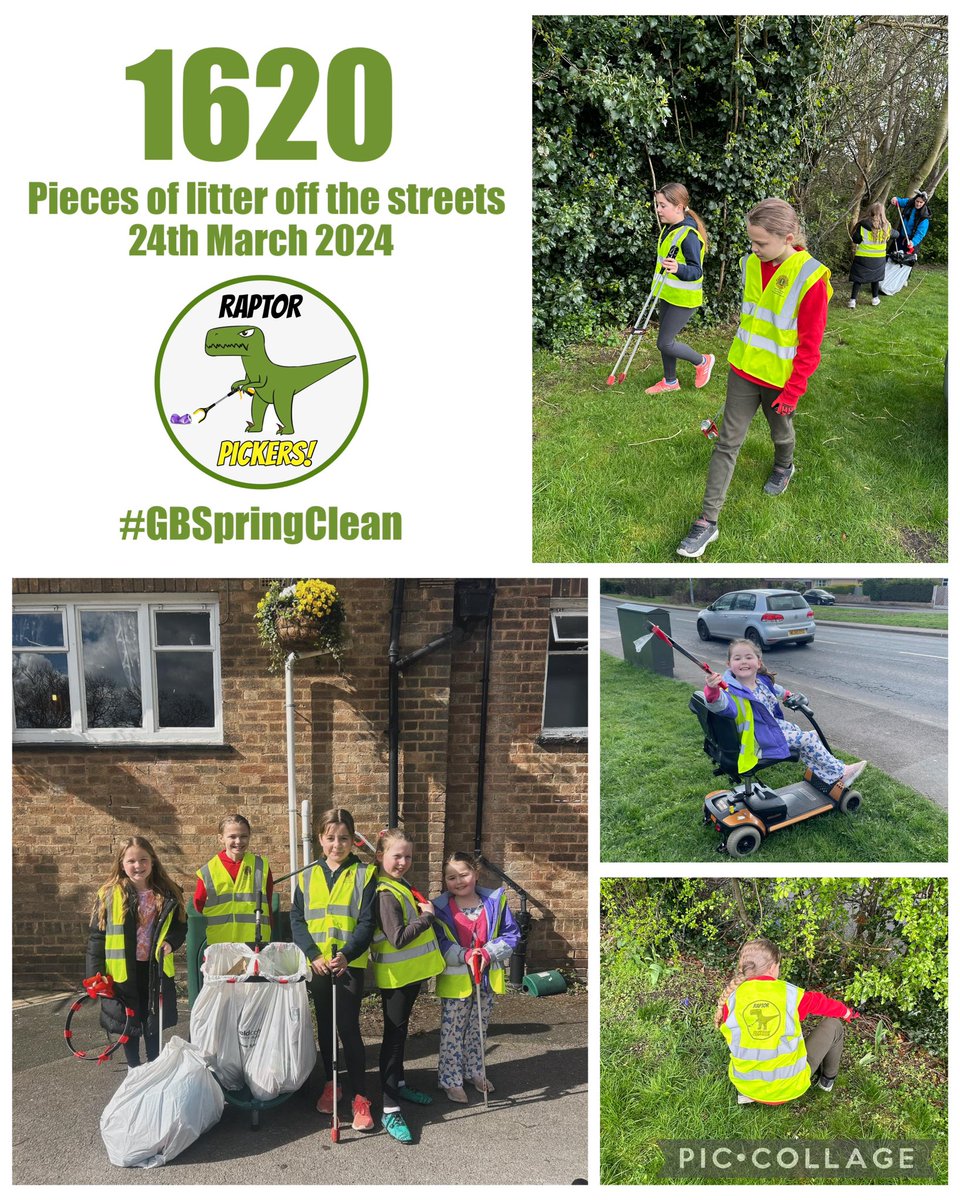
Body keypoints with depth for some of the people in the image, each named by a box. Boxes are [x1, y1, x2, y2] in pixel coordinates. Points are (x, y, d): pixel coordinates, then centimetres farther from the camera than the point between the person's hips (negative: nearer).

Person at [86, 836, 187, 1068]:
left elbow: (180, 926, 8)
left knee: (153, 1024, 14)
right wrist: (95, 976, -10)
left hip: (156, 969, 2)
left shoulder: (168, 894, -2)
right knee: (128, 1025, 12)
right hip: (122, 972, -1)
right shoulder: (109, 894, -8)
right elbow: (97, 936, -6)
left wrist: (170, 942, -14)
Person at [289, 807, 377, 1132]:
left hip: (350, 964, -4)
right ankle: (330, 1083, 29)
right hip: (317, 966, 4)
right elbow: (296, 919, 2)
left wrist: (346, 955, -22)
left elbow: (367, 922, -8)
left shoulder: (364, 874, -3)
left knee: (349, 1029, -7)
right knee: (325, 1027, 15)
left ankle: (360, 1097, -2)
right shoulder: (307, 877, 6)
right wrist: (314, 955, -12)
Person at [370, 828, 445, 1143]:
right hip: (395, 975, -10)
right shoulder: (385, 893, -22)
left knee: (399, 1030, 22)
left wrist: (422, 908, 4)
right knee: (394, 1034, -7)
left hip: (410, 971, 10)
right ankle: (390, 1109, -5)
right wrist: (425, 916, -19)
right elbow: (398, 937, -28)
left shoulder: (400, 886, 9)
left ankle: (398, 1084, 38)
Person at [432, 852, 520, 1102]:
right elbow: (439, 942, -12)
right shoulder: (441, 908, -10)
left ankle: (475, 1072, 37)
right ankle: (451, 1080, 16)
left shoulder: (495, 901, -4)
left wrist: (488, 953, -18)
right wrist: (465, 955, -26)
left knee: (479, 1029, 20)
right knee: (452, 1032, 4)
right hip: (455, 981, -3)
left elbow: (511, 934, -3)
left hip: (487, 978, 3)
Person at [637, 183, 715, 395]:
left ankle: (703, 361, 17)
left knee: (664, 343, -5)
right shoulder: (668, 228, 3)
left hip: (684, 298, -9)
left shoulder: (689, 235, -24)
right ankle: (670, 381, 32)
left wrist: (678, 268, -46)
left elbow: (696, 271, -28)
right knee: (665, 340, 16)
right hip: (668, 295, 9)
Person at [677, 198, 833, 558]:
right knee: (727, 442, 2)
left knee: (780, 431, 22)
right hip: (743, 370, 4)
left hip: (780, 379, -4)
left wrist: (793, 390, -14)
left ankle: (784, 467, 57)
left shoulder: (810, 278, -22)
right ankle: (708, 520, 3)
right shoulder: (751, 264, -4)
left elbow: (810, 343, -16)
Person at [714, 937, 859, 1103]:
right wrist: (846, 1012, 29)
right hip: (790, 1087, -3)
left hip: (747, 1087, 3)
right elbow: (819, 1003, 8)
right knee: (834, 1025, 17)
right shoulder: (790, 993, -12)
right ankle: (828, 1080, 41)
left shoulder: (732, 998, -10)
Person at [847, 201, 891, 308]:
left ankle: (852, 300, -1)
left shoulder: (863, 224, -16)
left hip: (863, 256, -3)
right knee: (875, 277, 21)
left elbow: (855, 239, -12)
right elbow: (887, 238, 11)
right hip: (879, 257, 3)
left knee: (858, 278, 4)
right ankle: (875, 299, 29)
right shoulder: (886, 226, -6)